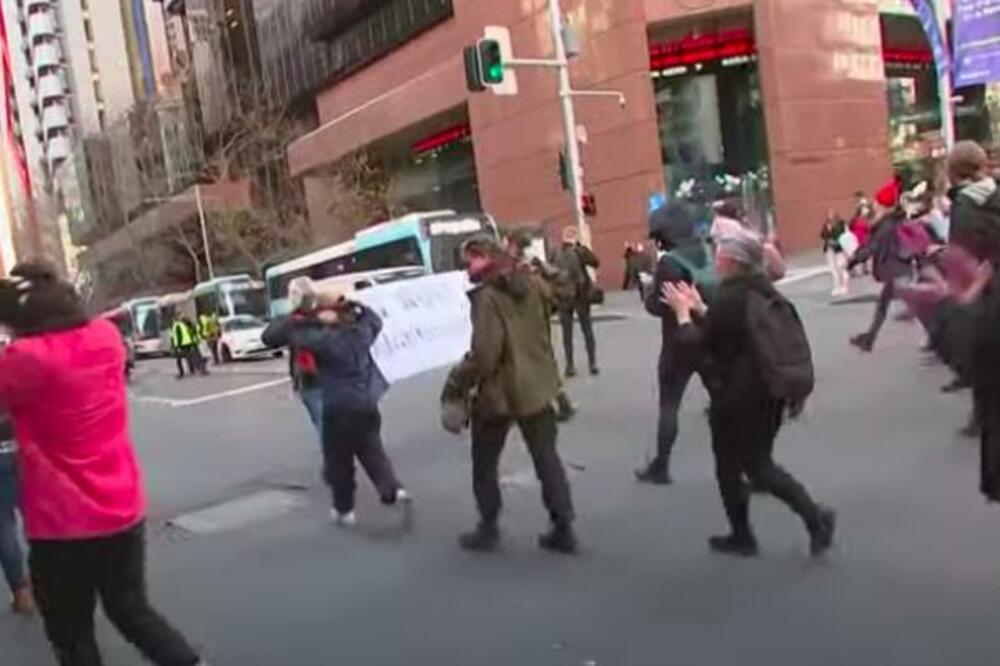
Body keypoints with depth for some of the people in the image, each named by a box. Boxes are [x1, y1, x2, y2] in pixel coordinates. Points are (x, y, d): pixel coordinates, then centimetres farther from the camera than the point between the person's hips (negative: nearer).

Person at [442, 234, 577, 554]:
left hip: (498, 391, -6)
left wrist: (456, 384, -12)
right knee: (546, 456, 13)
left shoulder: (487, 296, -20)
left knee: (484, 463, 13)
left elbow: (483, 355, -23)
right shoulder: (532, 283, 1)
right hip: (536, 384, 6)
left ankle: (488, 529, 21)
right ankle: (564, 528, 15)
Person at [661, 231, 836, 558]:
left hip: (736, 398, -8)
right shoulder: (764, 290, 4)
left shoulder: (727, 297, -21)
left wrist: (682, 312, 1)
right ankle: (815, 516, 6)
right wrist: (699, 308, 18)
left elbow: (695, 345, -12)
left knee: (729, 468, 11)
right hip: (769, 391, 8)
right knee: (759, 464, 17)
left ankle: (742, 536, 22)